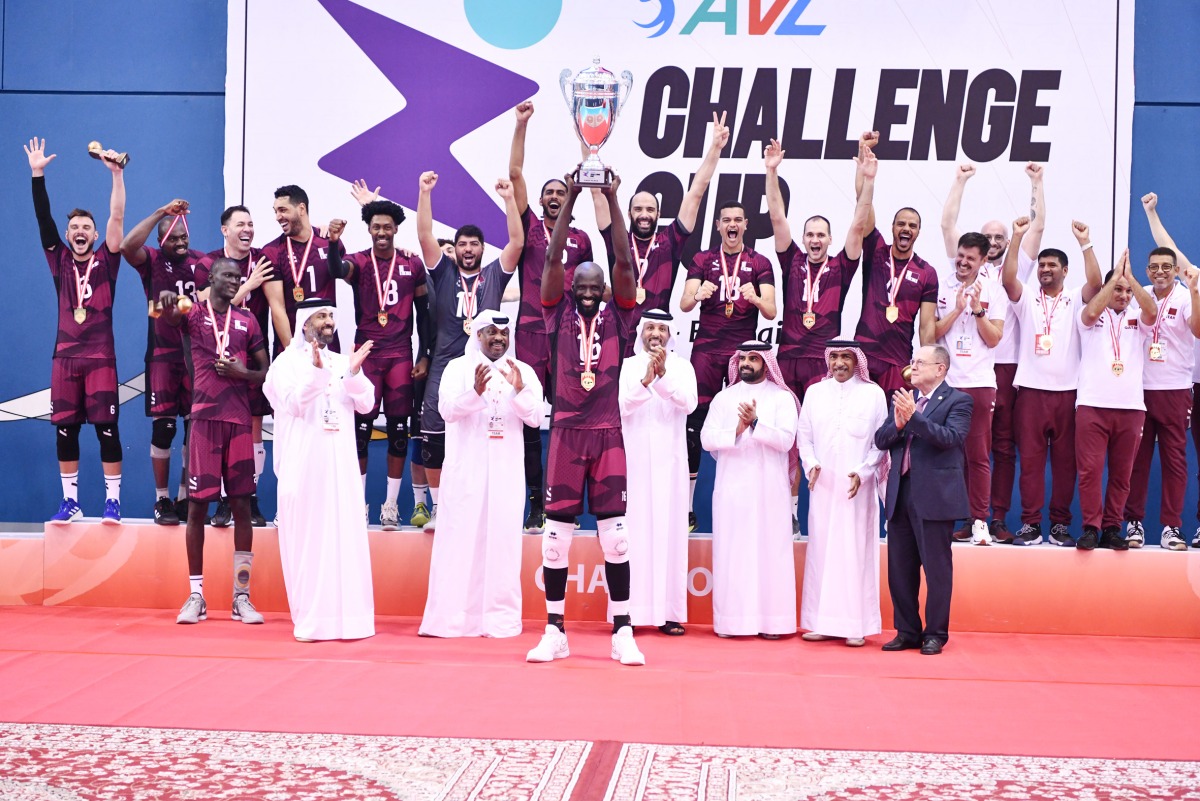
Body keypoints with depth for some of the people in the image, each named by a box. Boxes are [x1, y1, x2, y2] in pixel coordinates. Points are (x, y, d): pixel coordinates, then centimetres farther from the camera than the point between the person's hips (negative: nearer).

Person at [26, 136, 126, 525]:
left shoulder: (106, 259, 4)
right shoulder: (59, 259, 10)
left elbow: (117, 216, -6)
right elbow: (43, 217, 3)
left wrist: (117, 174, -14)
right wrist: (38, 174, -5)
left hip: (101, 357, -3)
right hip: (65, 356, 3)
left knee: (107, 428, -3)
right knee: (65, 430, 5)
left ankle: (112, 501, 4)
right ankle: (70, 501, 14)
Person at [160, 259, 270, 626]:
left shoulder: (247, 321, 12)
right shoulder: (193, 314, 4)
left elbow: (265, 371, 14)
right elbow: (170, 315, -20)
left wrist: (242, 372, -6)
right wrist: (166, 301, -43)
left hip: (240, 420, 3)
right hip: (205, 417, -2)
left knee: (242, 505, 2)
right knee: (197, 504, -1)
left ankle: (242, 596, 8)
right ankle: (196, 595, 7)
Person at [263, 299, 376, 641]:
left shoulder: (344, 362, 13)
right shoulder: (287, 361, 0)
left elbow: (365, 404, 3)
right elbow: (293, 403, -13)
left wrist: (354, 373, -14)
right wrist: (316, 370, -25)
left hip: (341, 462, 4)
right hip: (304, 463, -4)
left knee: (345, 537, 2)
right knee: (308, 538, -2)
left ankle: (345, 614, 6)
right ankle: (311, 619, 2)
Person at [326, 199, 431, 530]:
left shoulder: (413, 265, 6)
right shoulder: (359, 261, 1)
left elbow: (423, 312, 10)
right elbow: (337, 271, -23)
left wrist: (424, 355, 6)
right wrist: (334, 242, -42)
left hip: (401, 354, 1)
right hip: (366, 352, -1)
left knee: (398, 427, 2)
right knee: (361, 426, -1)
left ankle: (391, 504, 10)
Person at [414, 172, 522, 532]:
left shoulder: (494, 274, 11)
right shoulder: (443, 271, 11)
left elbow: (517, 240, 1)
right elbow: (425, 236, 1)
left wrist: (509, 199, -8)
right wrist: (425, 192, -7)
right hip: (445, 367, 0)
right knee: (435, 439, -3)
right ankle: (438, 508, 10)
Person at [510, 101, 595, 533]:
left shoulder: (581, 239, 14)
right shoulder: (529, 226, 11)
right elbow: (515, 173, 4)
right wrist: (521, 124, -1)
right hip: (530, 331, 0)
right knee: (527, 419, -2)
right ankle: (535, 504, 4)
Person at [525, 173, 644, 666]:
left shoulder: (618, 317, 6)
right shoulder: (559, 314, 6)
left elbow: (625, 263, -4)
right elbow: (553, 260, -3)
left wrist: (613, 202, -7)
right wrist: (569, 202, -7)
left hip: (608, 433, 0)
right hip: (566, 431, 0)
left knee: (616, 534, 0)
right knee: (556, 534, 2)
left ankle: (622, 633, 6)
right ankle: (555, 632, 11)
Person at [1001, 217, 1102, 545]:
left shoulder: (1075, 300, 9)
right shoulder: (1026, 299, 10)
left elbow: (1095, 283, -10)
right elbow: (1008, 279, -8)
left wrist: (1085, 242, -16)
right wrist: (1017, 237, -15)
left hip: (1067, 391, 0)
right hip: (1031, 390, 0)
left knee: (1065, 460, 3)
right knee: (1030, 459, -1)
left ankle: (1061, 524, 9)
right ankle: (1030, 523, 3)